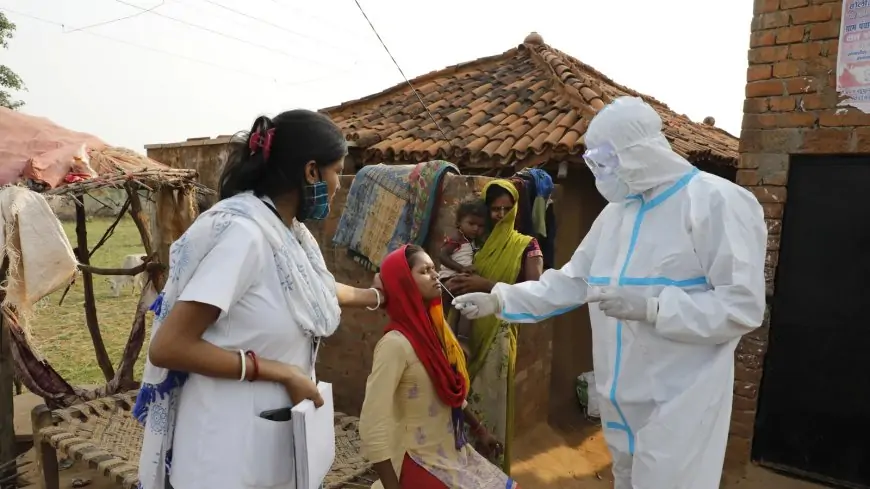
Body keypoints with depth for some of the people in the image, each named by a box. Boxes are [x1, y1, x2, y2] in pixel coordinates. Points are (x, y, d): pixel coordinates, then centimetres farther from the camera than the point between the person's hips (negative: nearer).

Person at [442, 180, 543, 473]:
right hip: (467, 329, 3)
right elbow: (458, 273, 16)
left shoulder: (526, 245, 1)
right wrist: (456, 283, -8)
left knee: (489, 399, 1)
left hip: (497, 333, -3)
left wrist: (486, 285, -19)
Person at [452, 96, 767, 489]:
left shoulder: (717, 202, -15)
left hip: (679, 405, -7)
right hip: (621, 400, 7)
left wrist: (649, 306, -25)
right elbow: (571, 282, 9)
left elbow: (742, 306, -19)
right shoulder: (616, 212, 8)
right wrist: (499, 300, 1)